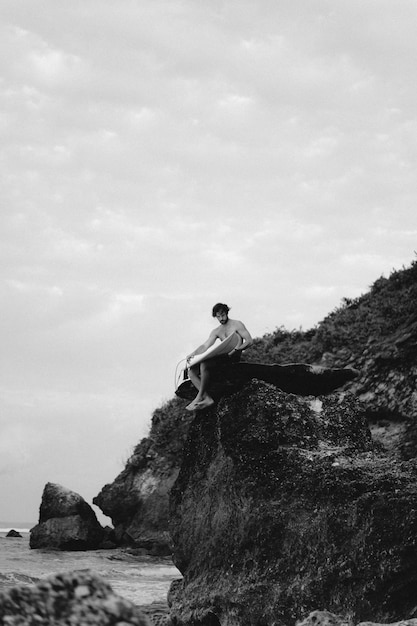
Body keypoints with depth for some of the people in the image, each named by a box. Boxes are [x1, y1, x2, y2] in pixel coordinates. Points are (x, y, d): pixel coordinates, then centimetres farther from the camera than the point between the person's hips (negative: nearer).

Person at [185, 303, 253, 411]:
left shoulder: (237, 325, 4)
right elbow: (205, 346, 12)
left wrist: (236, 349, -23)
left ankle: (200, 397, -26)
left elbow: (249, 341, -6)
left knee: (204, 364, -33)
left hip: (233, 358, -8)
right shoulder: (216, 331, 22)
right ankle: (207, 398, -28)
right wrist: (192, 354, -6)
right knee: (191, 371, -11)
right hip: (222, 357, 8)